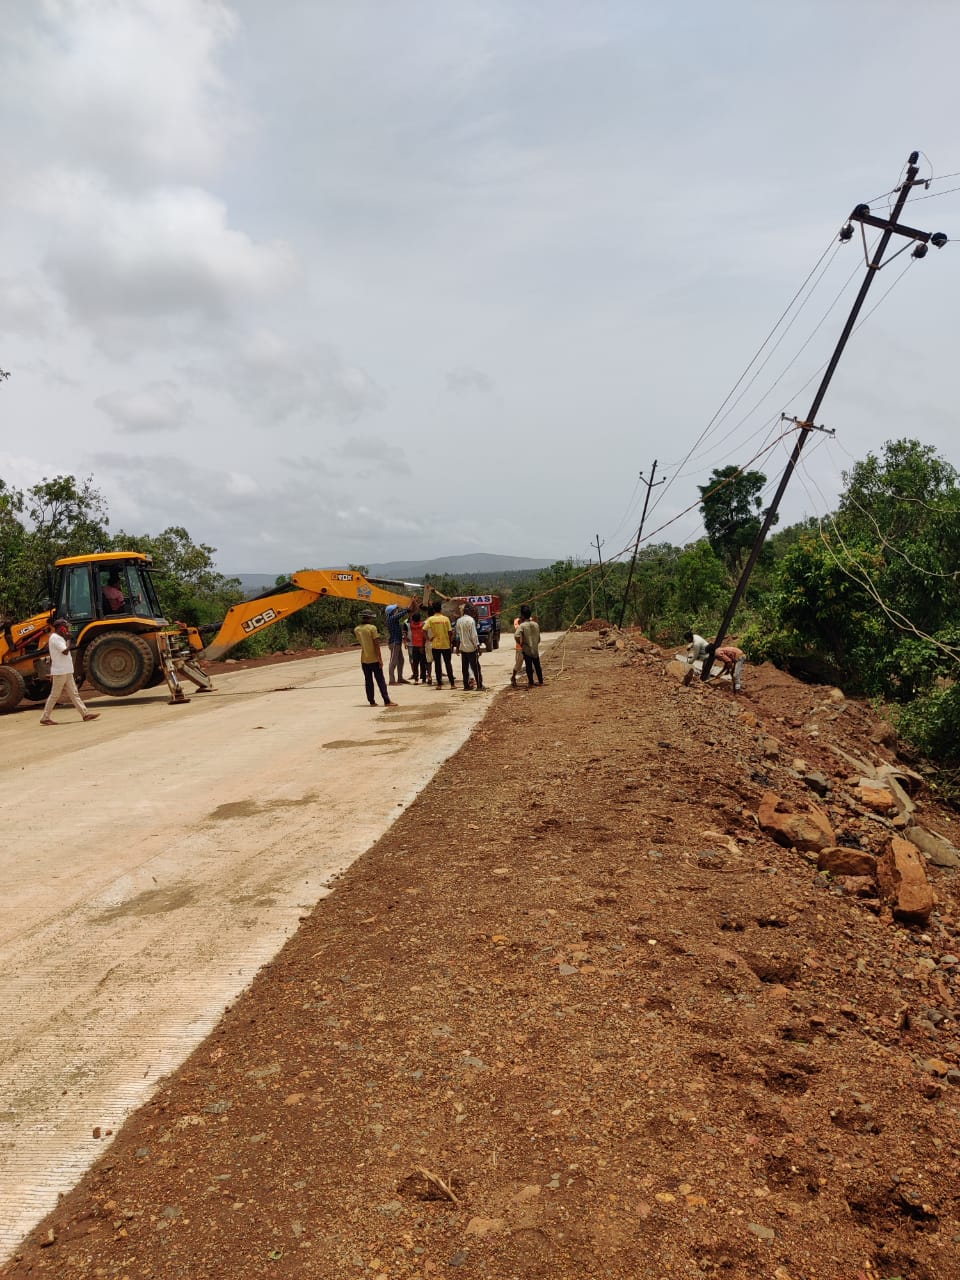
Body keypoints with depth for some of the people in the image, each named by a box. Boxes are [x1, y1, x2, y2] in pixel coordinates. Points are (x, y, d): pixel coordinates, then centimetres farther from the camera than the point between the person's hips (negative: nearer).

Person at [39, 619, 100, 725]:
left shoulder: (58, 638, 15)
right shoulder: (55, 638, -15)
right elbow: (65, 651, -26)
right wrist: (68, 639, -13)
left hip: (66, 672, 10)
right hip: (60, 672, -10)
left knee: (74, 694, 7)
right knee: (55, 695, -2)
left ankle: (85, 713, 7)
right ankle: (45, 718, 5)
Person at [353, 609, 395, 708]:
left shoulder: (356, 629, 4)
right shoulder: (372, 628, -12)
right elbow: (376, 644, -15)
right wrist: (380, 658, -13)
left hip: (364, 659, 5)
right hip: (374, 659, -5)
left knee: (368, 681, 9)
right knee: (380, 681, -2)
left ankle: (371, 701, 8)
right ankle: (387, 701, -4)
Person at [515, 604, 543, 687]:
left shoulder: (522, 625, -14)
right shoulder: (536, 624, 2)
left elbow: (516, 636, -30)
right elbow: (539, 638, 8)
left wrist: (521, 643, -15)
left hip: (526, 649, -4)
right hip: (535, 649, 4)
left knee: (529, 667, 2)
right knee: (537, 666, 15)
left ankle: (530, 683, 4)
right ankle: (540, 681, 23)